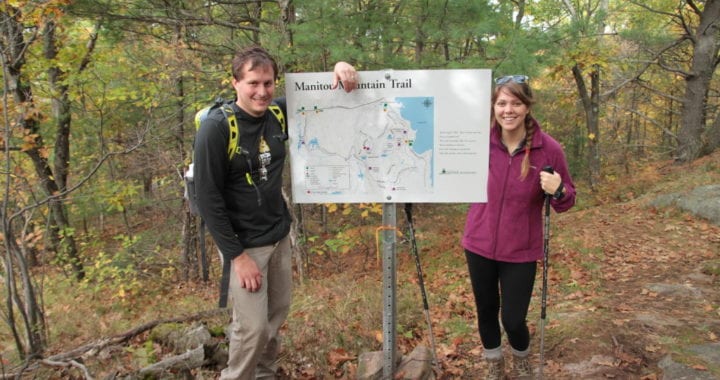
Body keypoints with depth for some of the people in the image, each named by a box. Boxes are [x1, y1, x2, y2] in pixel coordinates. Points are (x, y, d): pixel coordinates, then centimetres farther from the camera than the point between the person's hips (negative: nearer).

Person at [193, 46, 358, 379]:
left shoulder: (279, 114, -2)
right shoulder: (216, 128, -18)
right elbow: (208, 198, -17)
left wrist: (339, 68, -8)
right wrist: (237, 255, -17)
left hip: (280, 236, 6)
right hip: (243, 244, -6)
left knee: (278, 313, 16)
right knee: (253, 327, -3)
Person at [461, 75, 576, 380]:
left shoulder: (549, 149, -13)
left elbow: (566, 202, -3)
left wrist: (558, 192, -25)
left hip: (521, 251, -2)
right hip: (479, 245, 2)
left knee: (513, 320, 4)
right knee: (486, 312, 16)